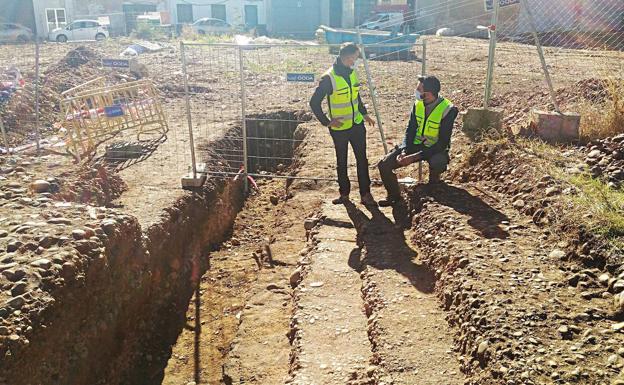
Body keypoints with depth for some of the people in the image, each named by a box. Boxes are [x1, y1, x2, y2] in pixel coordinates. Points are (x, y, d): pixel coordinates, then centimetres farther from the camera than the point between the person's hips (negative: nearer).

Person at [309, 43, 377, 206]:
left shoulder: (352, 72, 2)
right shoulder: (329, 78, -18)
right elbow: (314, 103, -14)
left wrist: (364, 114, 13)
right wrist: (327, 122, -14)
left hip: (357, 125, 5)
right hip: (339, 128, -5)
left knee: (362, 159, 4)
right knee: (342, 162, 10)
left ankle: (365, 194, 12)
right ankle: (344, 194, 25)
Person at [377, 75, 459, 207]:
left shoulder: (448, 110, -21)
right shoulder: (418, 104, -5)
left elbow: (443, 143, -21)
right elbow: (410, 130, 3)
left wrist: (415, 157, -27)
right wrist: (404, 151, -16)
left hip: (436, 148, -4)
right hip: (415, 145, 5)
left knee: (437, 163, -40)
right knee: (384, 165, -12)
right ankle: (394, 196, 14)